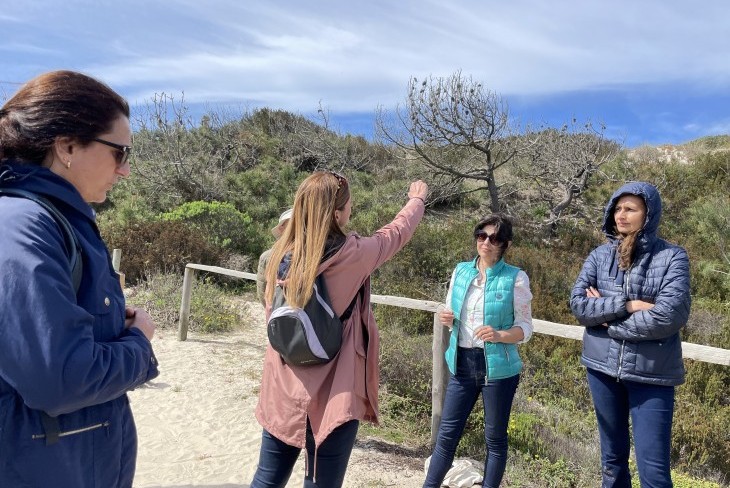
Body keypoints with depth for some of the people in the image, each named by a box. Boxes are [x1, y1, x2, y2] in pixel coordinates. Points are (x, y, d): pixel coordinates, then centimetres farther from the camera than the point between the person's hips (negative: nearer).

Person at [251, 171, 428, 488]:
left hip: (281, 392, 5)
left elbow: (273, 321, 9)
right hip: (331, 396, -5)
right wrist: (417, 199, 22)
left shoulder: (281, 256, -2)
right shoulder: (352, 254, -16)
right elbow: (397, 232, 3)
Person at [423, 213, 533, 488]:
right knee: (447, 433, 10)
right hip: (462, 363, 4)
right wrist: (446, 319, -10)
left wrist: (499, 335, -25)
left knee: (495, 437, 11)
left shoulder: (516, 278, -8)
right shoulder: (461, 271, 4)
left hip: (498, 367, -3)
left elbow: (525, 328, -6)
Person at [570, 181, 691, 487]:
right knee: (612, 456, 17)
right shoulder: (600, 255, 2)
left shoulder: (672, 257, -7)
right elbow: (578, 304, -7)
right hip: (603, 367, 3)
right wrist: (627, 305, -18)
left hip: (651, 372, -3)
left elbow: (669, 316, -18)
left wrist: (604, 316, -10)